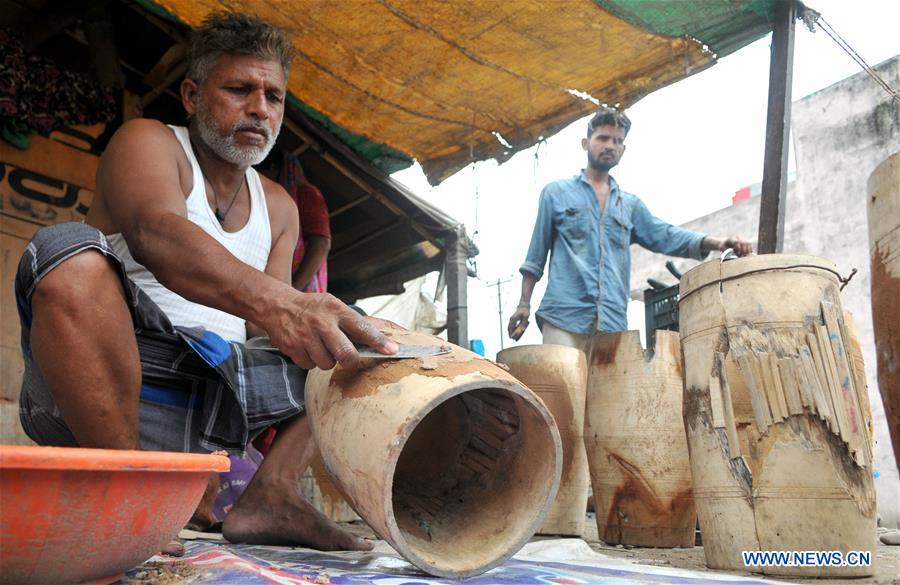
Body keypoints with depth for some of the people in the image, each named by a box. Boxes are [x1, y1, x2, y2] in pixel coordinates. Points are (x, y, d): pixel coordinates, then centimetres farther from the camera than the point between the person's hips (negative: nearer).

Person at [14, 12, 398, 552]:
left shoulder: (279, 207, 17)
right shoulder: (148, 141, 0)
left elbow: (270, 329, 7)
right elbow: (154, 231, -24)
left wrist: (332, 327, -15)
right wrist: (273, 300, -42)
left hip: (212, 405, 5)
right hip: (100, 388, -5)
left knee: (371, 355, 3)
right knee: (70, 250, -31)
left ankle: (270, 493, -15)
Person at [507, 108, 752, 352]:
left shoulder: (630, 205, 22)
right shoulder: (556, 193, 12)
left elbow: (665, 236, 10)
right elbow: (536, 252, 10)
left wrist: (717, 242, -7)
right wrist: (524, 303, 2)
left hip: (613, 322, 4)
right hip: (564, 314, -3)